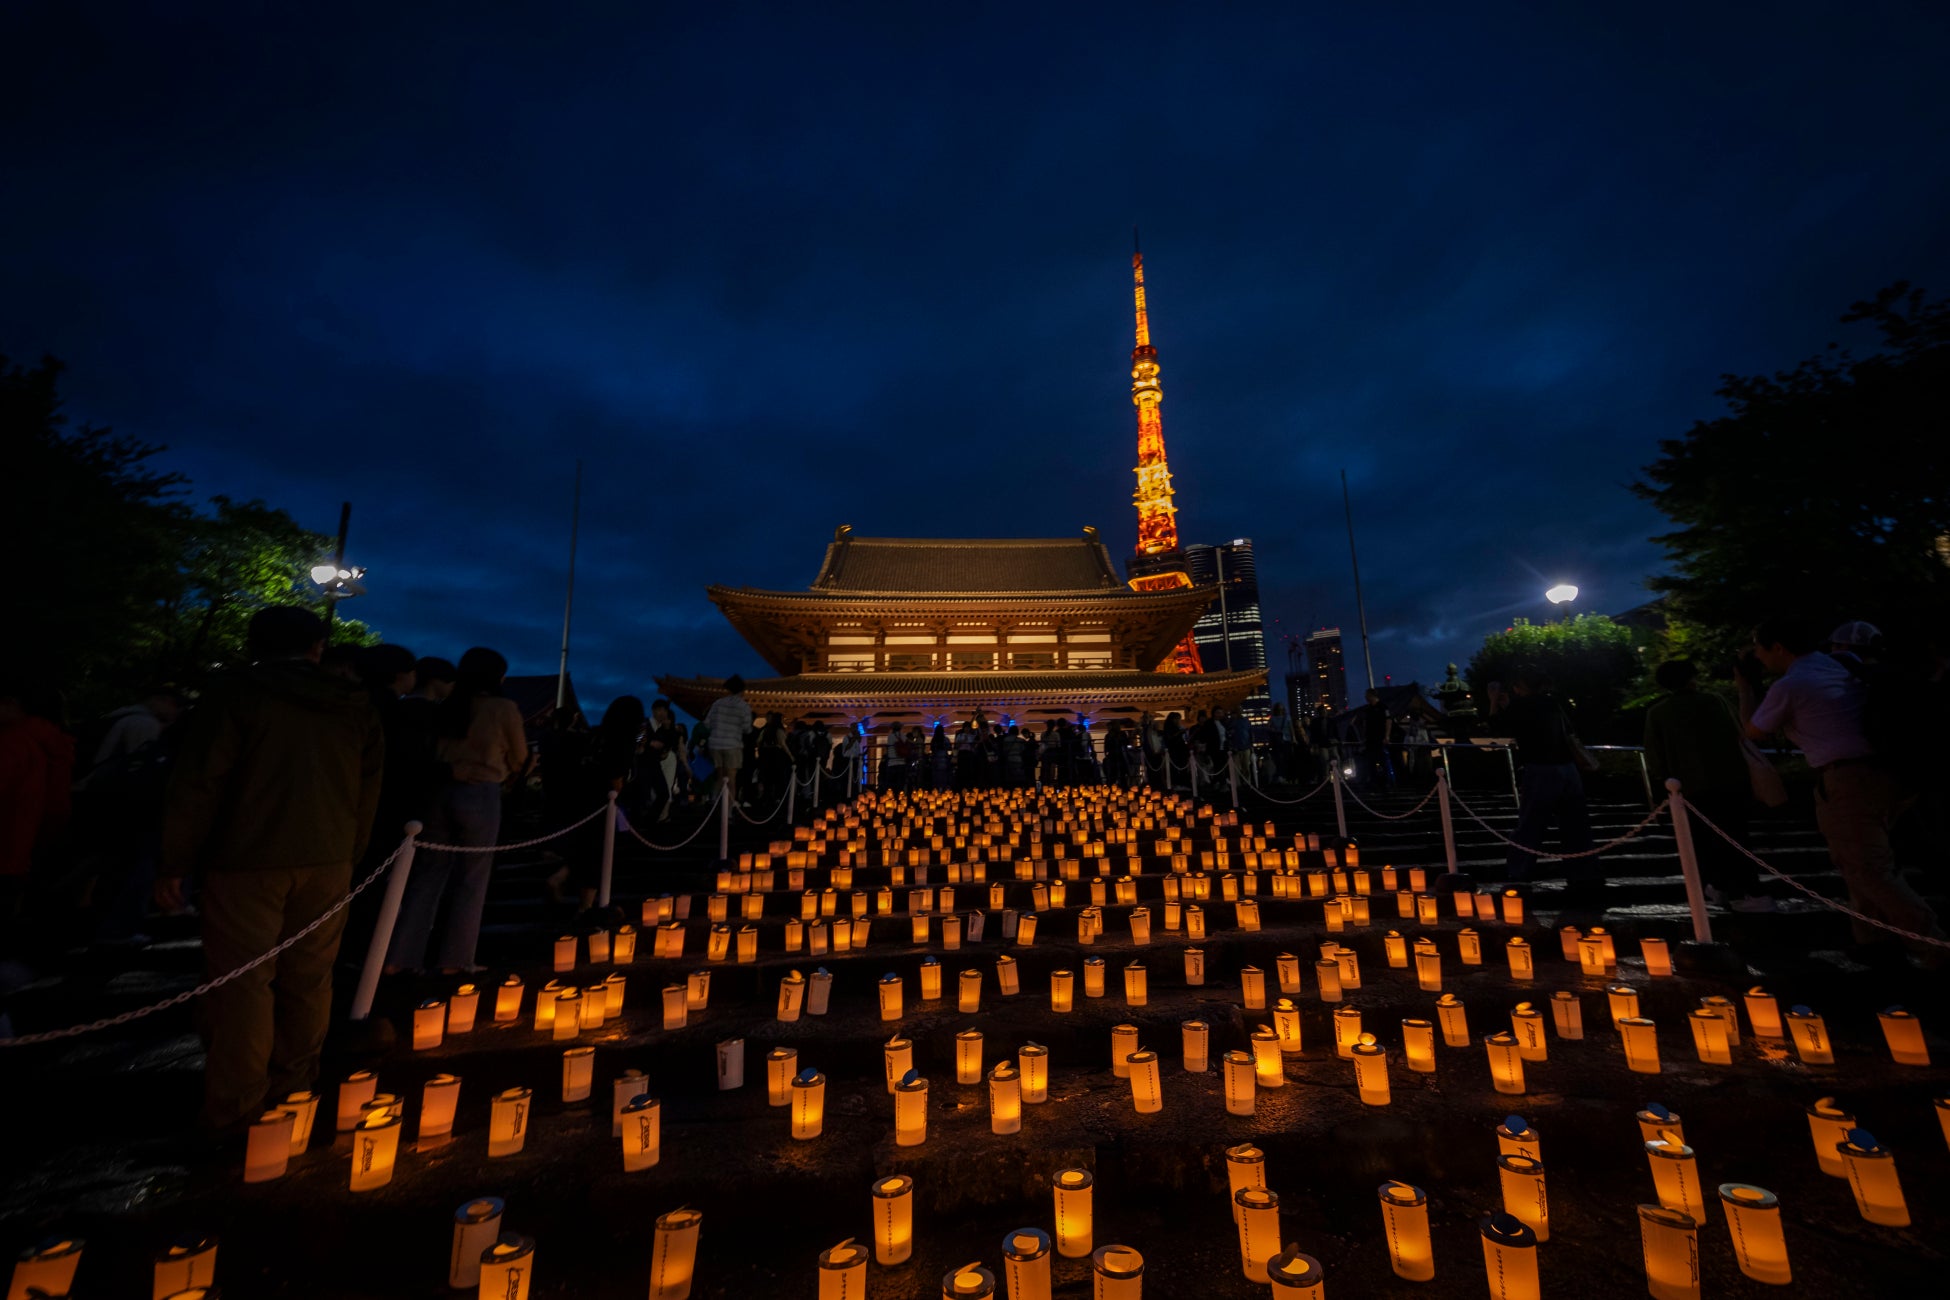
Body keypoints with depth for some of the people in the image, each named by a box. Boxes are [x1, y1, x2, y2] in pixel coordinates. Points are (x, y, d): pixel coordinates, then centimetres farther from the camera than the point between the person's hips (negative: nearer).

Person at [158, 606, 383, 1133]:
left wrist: (174, 862, -1)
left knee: (242, 980, 3)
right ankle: (294, 1084, 26)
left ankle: (236, 1107, 8)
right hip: (327, 858, 4)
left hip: (248, 859, -3)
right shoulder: (356, 706, 7)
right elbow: (369, 791, 10)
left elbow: (198, 783, -8)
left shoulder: (237, 692, -5)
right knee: (308, 976, 13)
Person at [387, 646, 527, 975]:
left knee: (427, 874, 12)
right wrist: (499, 776, 24)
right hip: (481, 795, -5)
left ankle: (400, 956, 15)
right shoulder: (504, 708, -4)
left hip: (441, 791, 5)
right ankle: (455, 959, 13)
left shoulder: (446, 706, 8)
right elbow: (519, 760, 5)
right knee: (471, 880, 6)